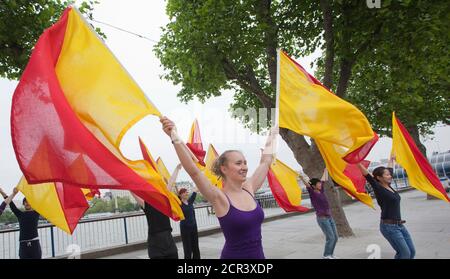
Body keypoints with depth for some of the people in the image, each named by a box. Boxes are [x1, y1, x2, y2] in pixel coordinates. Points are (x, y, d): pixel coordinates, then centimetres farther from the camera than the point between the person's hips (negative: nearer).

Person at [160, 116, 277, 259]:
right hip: (234, 255, -5)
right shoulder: (219, 198, -15)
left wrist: (272, 136, 22)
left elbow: (265, 162, 13)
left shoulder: (249, 189, 0)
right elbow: (193, 171, -27)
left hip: (258, 254, 6)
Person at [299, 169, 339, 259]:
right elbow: (307, 184, -26)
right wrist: (301, 177, -41)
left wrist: (325, 169, 31)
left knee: (335, 237, 9)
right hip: (322, 218, -7)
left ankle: (330, 254, 24)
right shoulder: (312, 193, -8)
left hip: (329, 217, 7)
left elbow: (324, 179, 22)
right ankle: (326, 256, 6)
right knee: (330, 237, -8)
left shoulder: (321, 191, 10)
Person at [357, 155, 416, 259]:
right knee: (405, 254, -8)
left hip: (399, 225, 8)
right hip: (389, 226, -8)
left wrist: (391, 159, 39)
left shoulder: (388, 186, 9)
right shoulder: (378, 188, -11)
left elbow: (389, 169, 24)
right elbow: (367, 175, -23)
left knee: (411, 252, 9)